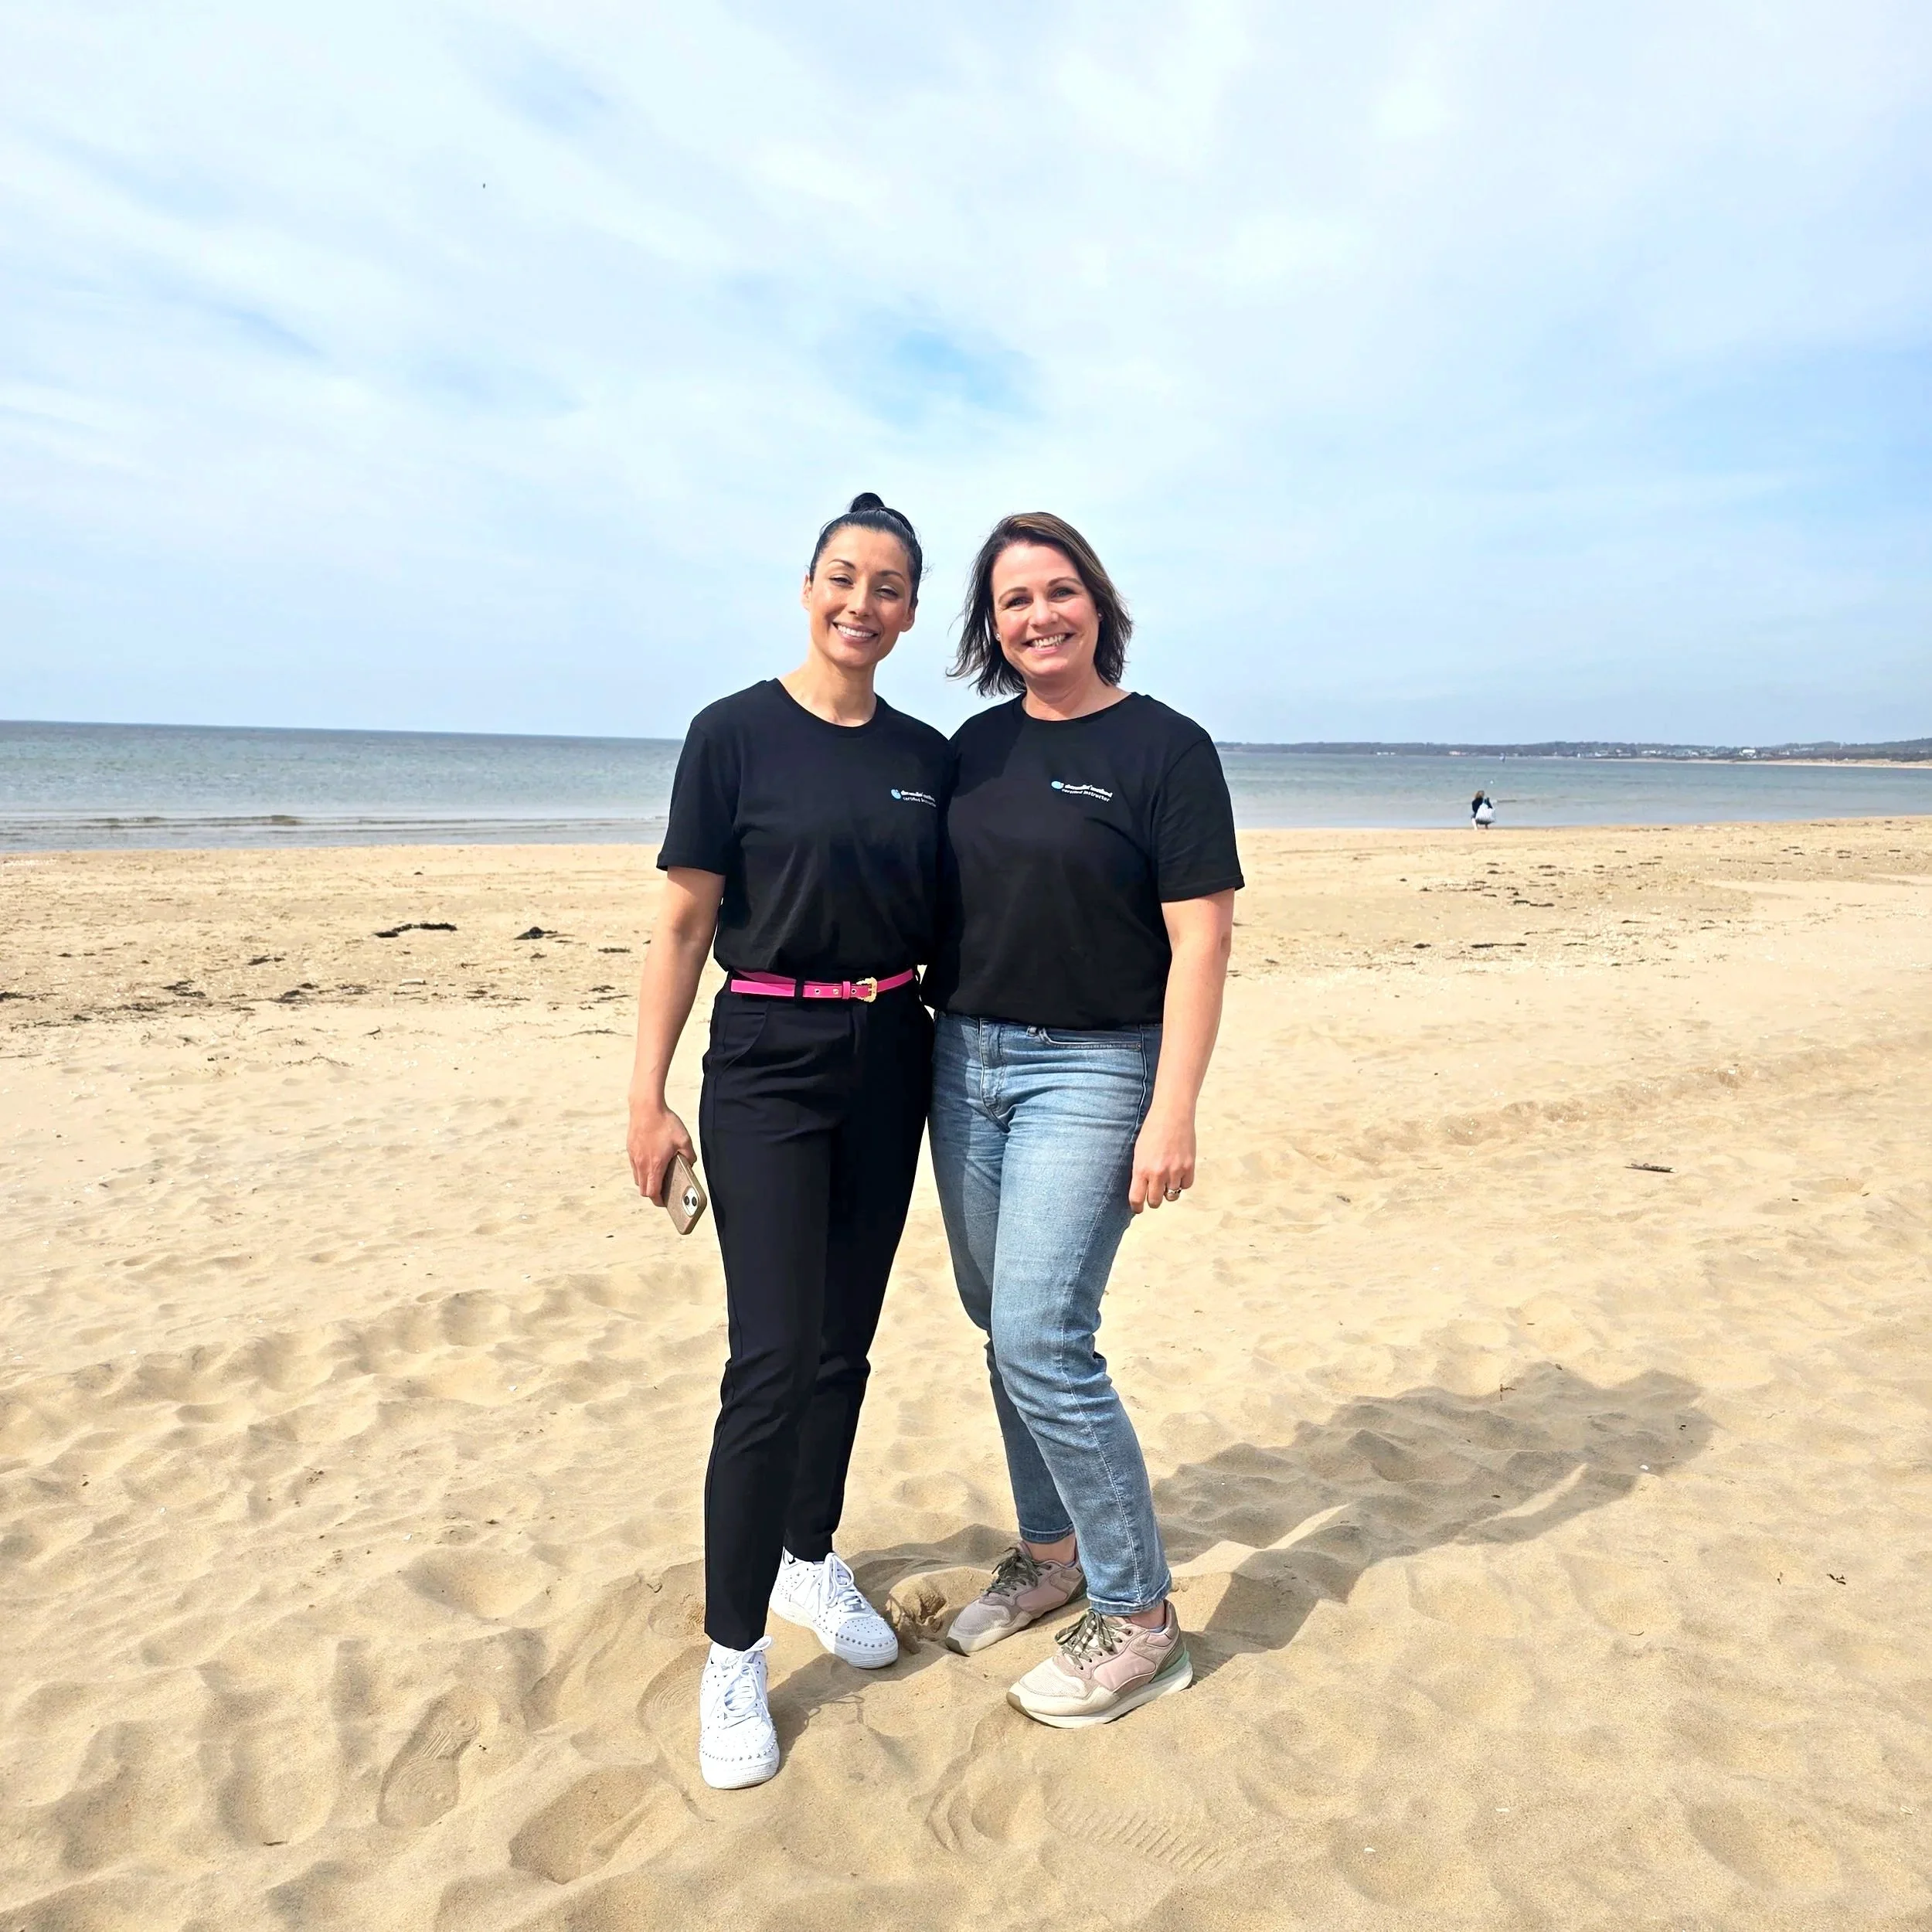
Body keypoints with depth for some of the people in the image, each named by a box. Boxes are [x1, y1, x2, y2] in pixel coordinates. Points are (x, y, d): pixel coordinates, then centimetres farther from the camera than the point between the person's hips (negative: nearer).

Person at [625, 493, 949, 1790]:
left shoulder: (929, 757, 7)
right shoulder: (736, 734, -5)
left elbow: (946, 927, 13)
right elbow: (684, 924, -5)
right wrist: (648, 1097, -8)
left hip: (890, 1066, 4)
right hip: (767, 1063, -4)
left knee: (845, 1345, 14)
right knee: (772, 1364, -6)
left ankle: (811, 1558, 36)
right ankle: (733, 1654, 11)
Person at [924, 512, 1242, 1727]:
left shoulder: (1166, 748, -7)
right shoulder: (977, 747, 10)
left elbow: (1200, 942, -11)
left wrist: (1173, 1115, -17)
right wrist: (933, 1040, 10)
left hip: (1092, 1070, -6)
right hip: (966, 1059, 6)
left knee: (1041, 1337, -10)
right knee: (1005, 1326, 14)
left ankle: (1139, 1617, 8)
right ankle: (1052, 1554, 34)